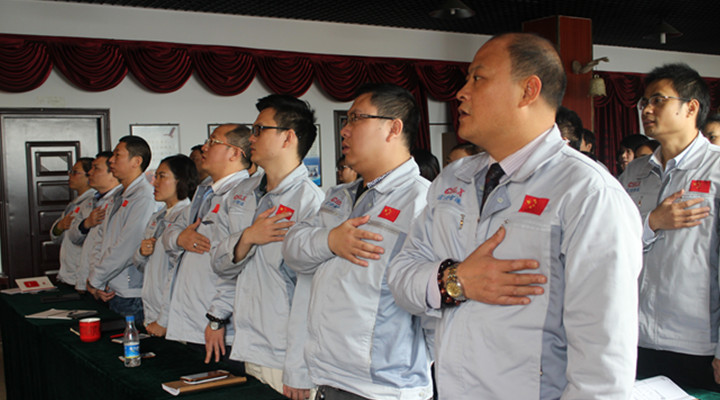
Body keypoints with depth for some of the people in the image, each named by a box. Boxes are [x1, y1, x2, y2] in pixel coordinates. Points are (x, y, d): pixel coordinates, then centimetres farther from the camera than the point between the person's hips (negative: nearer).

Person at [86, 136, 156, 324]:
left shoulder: (144, 198, -15)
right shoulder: (117, 198, 15)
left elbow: (125, 249, -18)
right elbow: (106, 244, 16)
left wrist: (94, 280, -7)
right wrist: (100, 285, 3)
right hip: (111, 293, 8)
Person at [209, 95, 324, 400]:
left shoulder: (310, 201, -15)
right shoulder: (244, 194, 9)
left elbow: (309, 296, -18)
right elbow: (222, 266, 12)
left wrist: (298, 375, -18)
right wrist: (247, 238, -8)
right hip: (248, 352, 7)